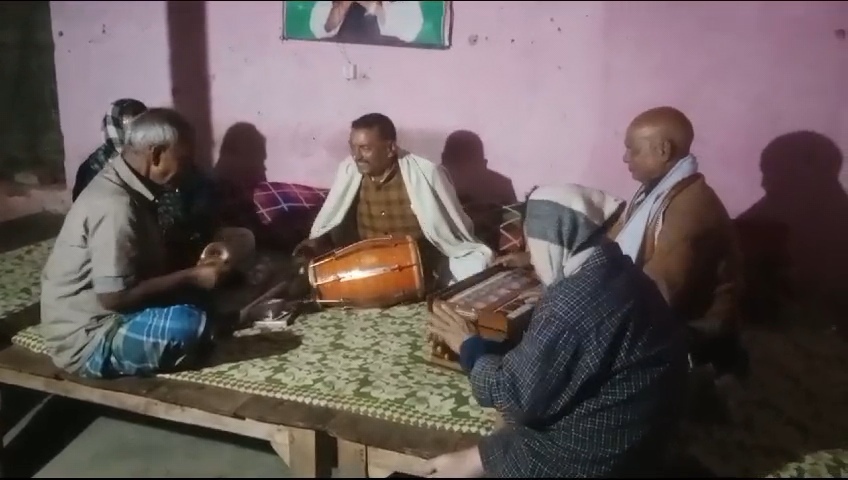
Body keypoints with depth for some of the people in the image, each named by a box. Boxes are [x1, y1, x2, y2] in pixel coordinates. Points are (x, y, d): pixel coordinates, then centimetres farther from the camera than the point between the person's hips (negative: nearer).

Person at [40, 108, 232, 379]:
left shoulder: (123, 185, 5)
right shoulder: (115, 205, -26)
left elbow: (143, 264, 15)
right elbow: (114, 295, -28)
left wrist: (195, 264, 3)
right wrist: (190, 277, -21)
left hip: (102, 316, 10)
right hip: (86, 339, -9)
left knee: (199, 300, 9)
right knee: (191, 324, -28)